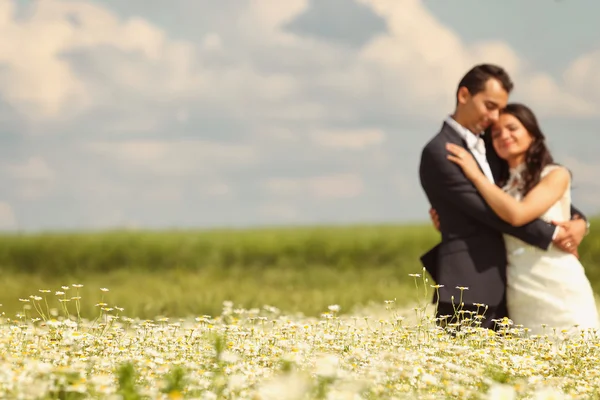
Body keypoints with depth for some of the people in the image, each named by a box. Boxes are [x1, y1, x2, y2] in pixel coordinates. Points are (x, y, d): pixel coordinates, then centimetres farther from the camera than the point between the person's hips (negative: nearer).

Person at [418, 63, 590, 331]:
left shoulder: (489, 146, 17)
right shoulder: (438, 152, -9)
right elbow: (486, 210, -14)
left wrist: (577, 220, 4)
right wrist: (551, 234, -11)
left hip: (499, 288, 8)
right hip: (466, 290, -8)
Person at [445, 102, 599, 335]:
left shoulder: (556, 175, 1)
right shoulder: (499, 187, 15)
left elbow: (518, 215, -14)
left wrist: (476, 175, -6)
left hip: (562, 295, -4)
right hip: (519, 301, 4)